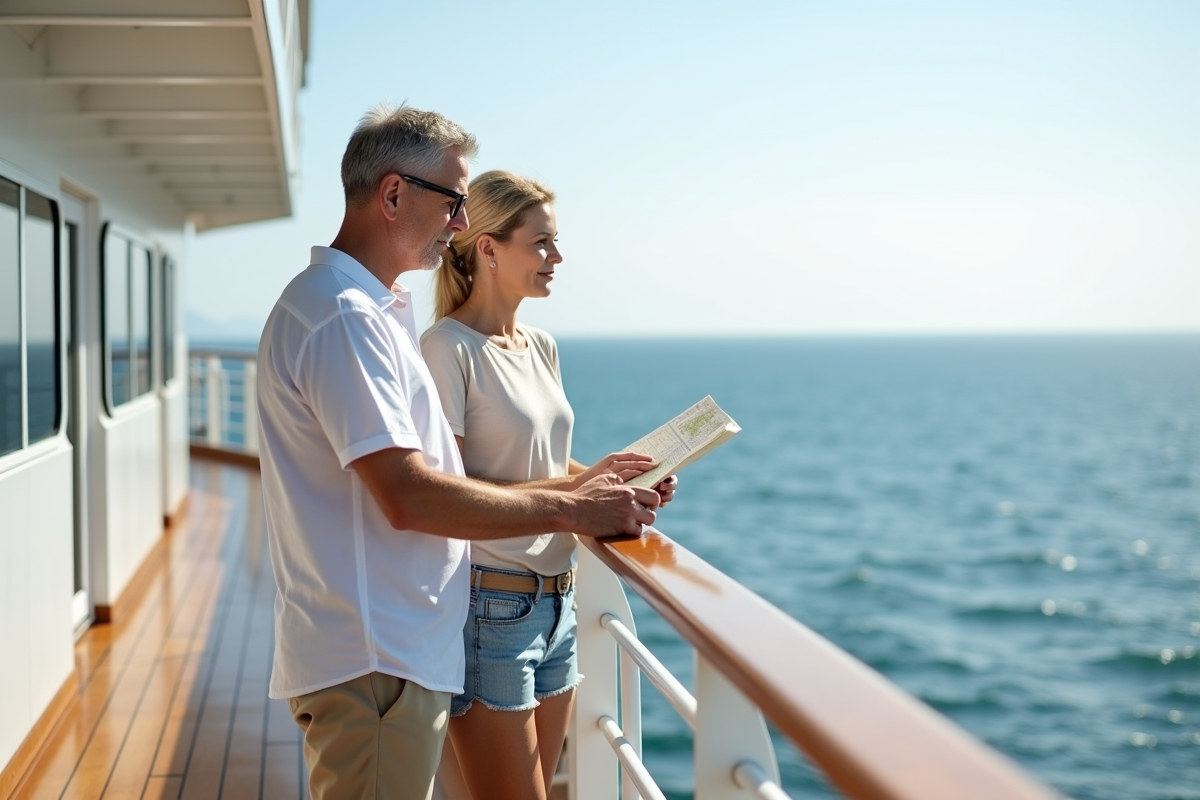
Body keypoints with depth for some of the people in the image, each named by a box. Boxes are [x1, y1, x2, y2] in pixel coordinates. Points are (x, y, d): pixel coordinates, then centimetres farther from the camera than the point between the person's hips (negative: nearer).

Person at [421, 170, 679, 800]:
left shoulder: (542, 347, 11)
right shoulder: (448, 347, -13)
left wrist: (617, 479, 1)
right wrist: (576, 486, -22)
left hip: (555, 601, 8)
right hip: (488, 606, -8)